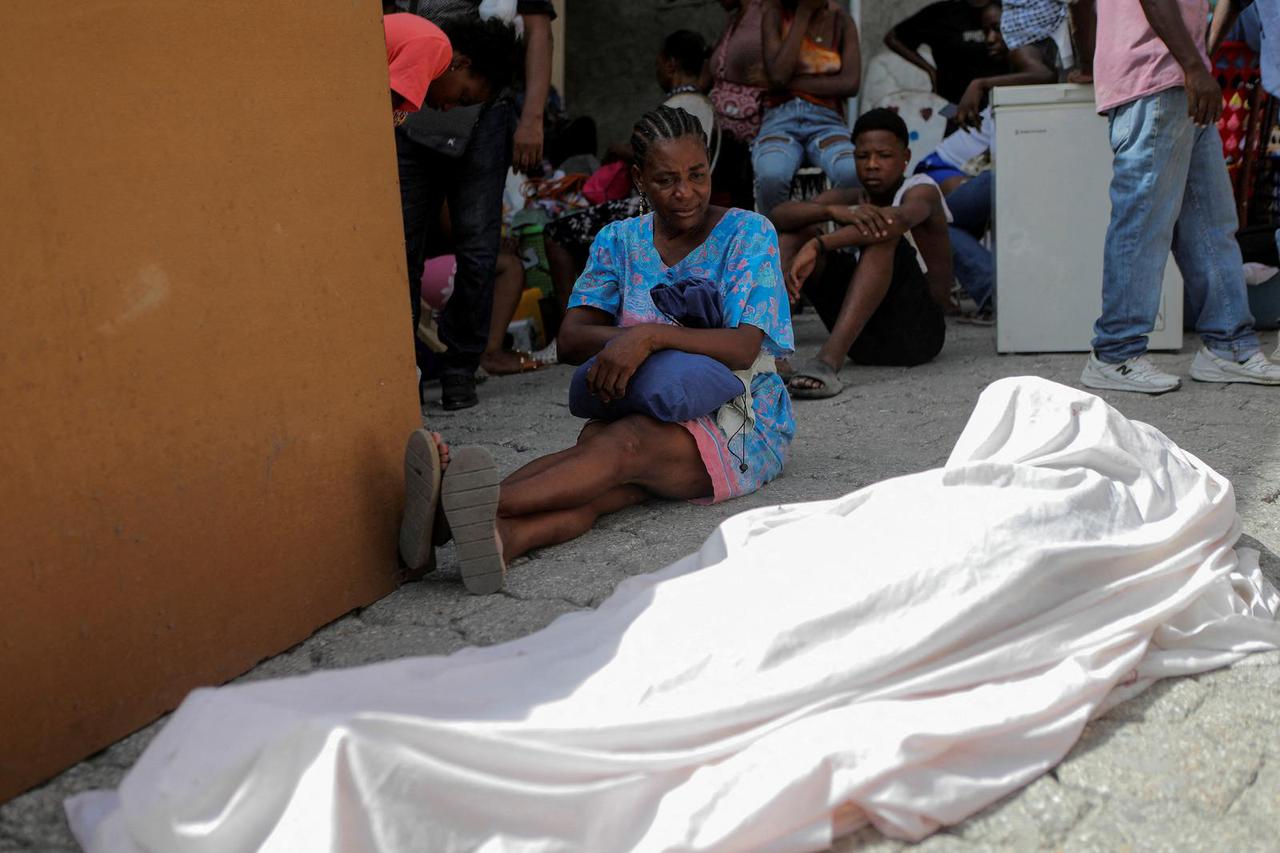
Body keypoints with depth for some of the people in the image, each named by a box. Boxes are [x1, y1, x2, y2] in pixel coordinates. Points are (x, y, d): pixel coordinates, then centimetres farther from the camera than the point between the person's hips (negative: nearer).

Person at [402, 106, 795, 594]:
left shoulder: (747, 233, -4)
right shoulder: (620, 241, 9)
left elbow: (744, 348, -18)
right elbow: (570, 339, -2)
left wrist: (652, 335, -33)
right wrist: (623, 341, -24)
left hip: (741, 427, -3)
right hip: (649, 413, 4)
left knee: (624, 444, -35)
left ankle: (481, 506, -60)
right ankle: (503, 536, -65)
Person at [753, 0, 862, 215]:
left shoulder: (841, 21, 10)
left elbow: (850, 84, -3)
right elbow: (778, 75, -11)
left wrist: (790, 83, -9)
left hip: (827, 121, 1)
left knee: (853, 174, -34)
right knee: (771, 175, -37)